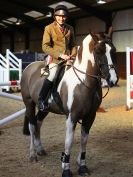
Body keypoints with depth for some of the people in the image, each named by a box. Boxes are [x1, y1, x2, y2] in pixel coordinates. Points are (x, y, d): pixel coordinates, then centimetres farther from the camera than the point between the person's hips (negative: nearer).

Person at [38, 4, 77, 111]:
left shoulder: (70, 29, 12)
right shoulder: (49, 28, 0)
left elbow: (73, 45, 19)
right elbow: (45, 47, -8)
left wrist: (73, 55, -2)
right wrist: (60, 55, -18)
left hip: (68, 58, 5)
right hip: (55, 58, -5)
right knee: (52, 75, -30)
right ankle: (41, 100, -14)